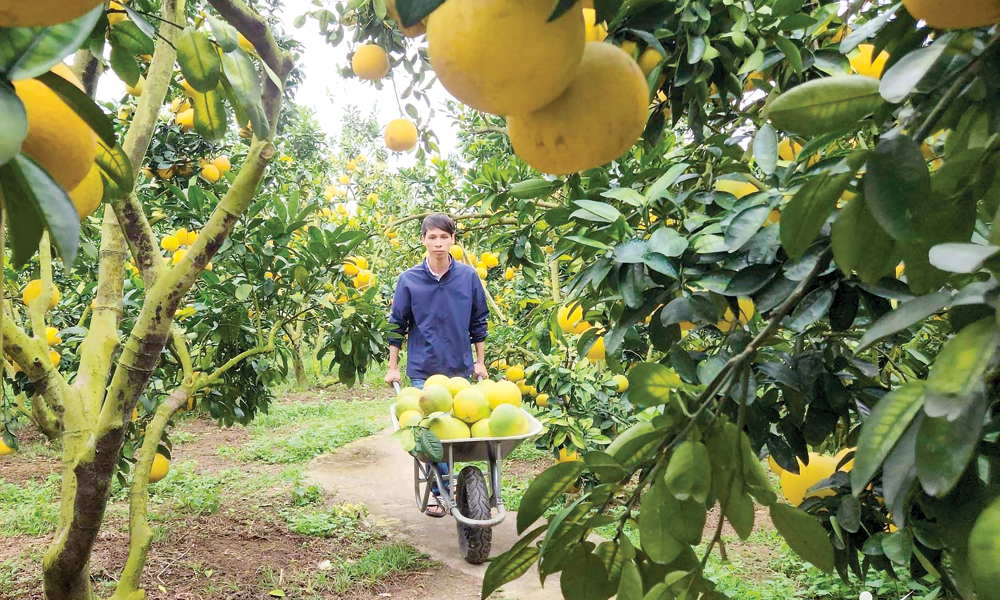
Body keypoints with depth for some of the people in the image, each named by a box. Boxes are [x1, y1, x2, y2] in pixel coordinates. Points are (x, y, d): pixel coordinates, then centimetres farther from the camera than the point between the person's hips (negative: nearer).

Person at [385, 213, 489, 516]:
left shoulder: (469, 276, -2)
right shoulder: (409, 279, -4)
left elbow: (479, 322, 8)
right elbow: (397, 325, 4)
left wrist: (480, 361, 9)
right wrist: (393, 367, 4)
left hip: (459, 368, 1)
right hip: (422, 369, -1)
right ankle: (440, 492, 13)